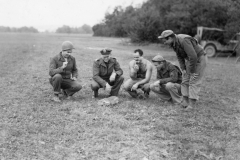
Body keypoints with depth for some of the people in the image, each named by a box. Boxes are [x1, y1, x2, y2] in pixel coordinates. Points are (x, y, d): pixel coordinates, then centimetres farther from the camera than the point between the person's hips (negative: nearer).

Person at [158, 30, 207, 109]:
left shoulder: (184, 41, -31)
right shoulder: (174, 42, -3)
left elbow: (193, 56, -33)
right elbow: (179, 56, 8)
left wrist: (192, 71, -22)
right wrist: (183, 69, -1)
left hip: (199, 59, -9)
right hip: (190, 60, 9)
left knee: (194, 82, -11)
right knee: (185, 80, 5)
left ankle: (192, 104, -8)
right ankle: (185, 101, 9)